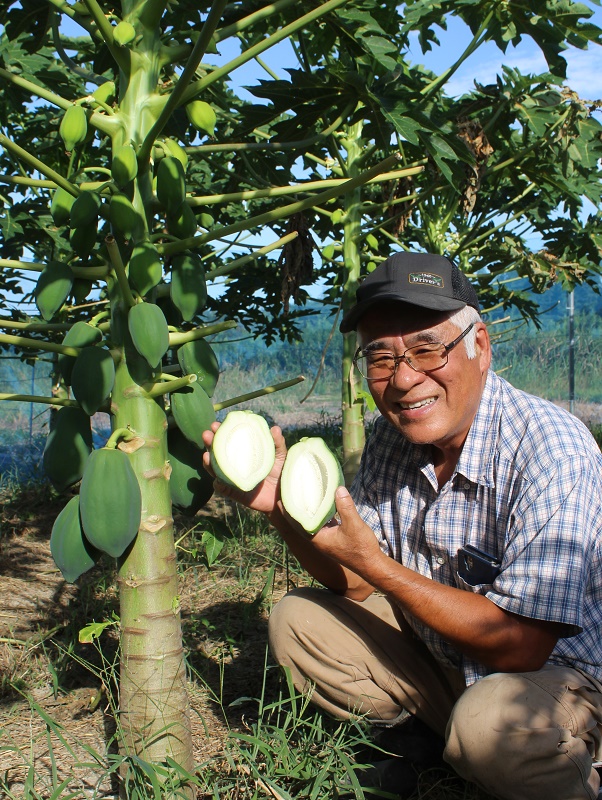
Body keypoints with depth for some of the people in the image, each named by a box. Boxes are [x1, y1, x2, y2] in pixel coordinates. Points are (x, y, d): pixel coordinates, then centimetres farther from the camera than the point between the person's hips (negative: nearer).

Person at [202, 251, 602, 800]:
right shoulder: (393, 439, -5)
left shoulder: (552, 451, -27)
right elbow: (356, 583, 0)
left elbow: (518, 645, -30)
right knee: (296, 620, -4)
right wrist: (282, 507, -17)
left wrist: (373, 562, -27)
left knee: (490, 721, -36)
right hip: (433, 653, 6)